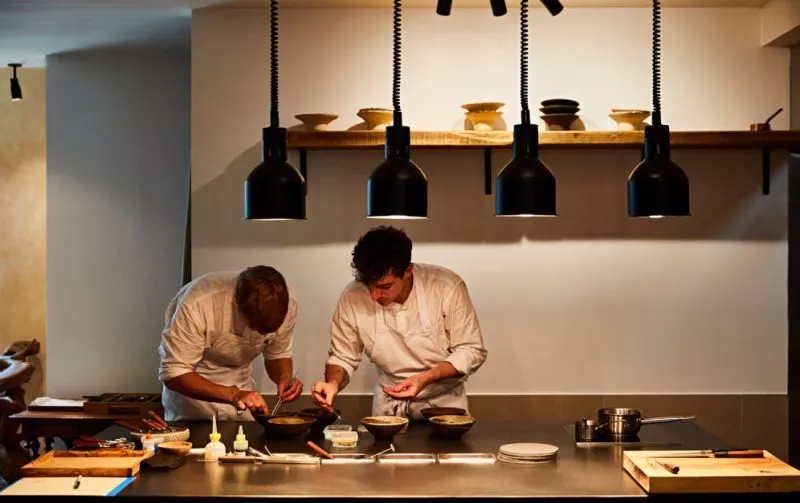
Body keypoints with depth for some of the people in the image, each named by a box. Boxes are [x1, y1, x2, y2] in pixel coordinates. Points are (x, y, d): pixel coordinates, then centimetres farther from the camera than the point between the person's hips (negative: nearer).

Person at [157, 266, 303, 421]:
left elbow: (278, 356, -3)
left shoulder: (287, 304, -20)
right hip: (191, 384, -3)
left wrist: (285, 378, -24)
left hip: (240, 382, 3)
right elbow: (173, 374, -27)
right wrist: (232, 395, -38)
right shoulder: (198, 303, -32)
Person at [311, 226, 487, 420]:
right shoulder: (353, 297, -12)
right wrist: (333, 383, -20)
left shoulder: (448, 287, -17)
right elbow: (343, 357, 1)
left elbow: (472, 351, -9)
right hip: (390, 406, 0)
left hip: (444, 402, 0)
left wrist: (424, 379, -23)